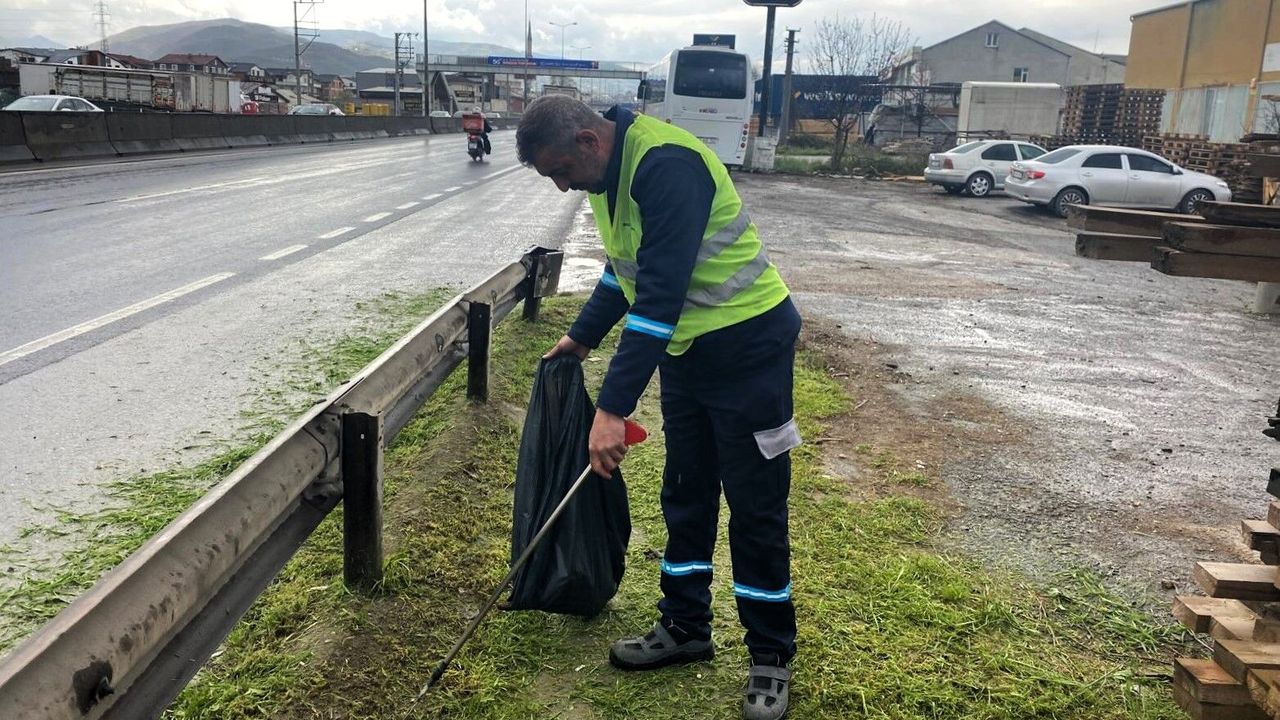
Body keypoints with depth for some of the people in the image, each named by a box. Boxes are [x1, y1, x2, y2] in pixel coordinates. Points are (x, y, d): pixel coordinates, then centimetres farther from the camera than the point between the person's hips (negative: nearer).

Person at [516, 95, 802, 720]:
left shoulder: (666, 165, -26)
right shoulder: (609, 170, 5)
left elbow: (661, 293, -32)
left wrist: (613, 408, -32)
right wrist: (582, 336, 22)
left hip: (749, 346, -9)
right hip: (682, 347, 9)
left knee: (755, 509, 2)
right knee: (685, 494, 16)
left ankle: (772, 657, 18)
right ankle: (685, 627, 32)